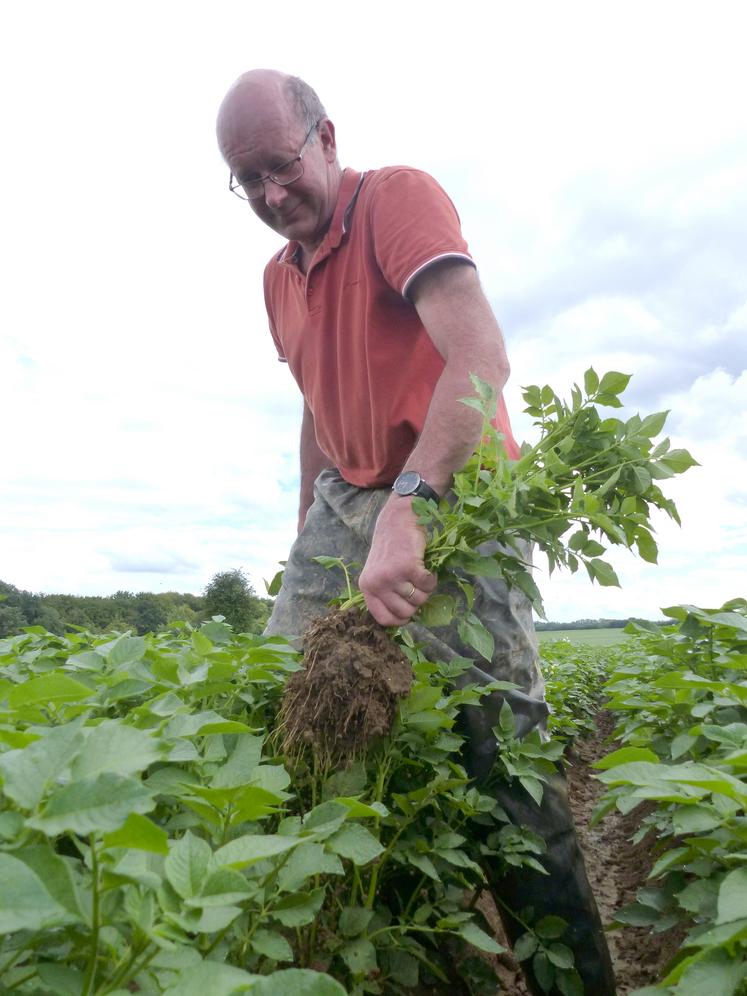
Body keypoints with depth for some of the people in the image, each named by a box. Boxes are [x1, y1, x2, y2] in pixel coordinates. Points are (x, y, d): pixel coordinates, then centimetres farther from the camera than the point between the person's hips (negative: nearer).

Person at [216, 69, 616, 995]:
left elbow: (480, 354, -24)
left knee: (499, 738, -11)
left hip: (450, 494, -7)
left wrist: (407, 506, -35)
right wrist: (305, 536, 19)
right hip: (349, 501, 7)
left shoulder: (398, 197, -8)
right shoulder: (278, 275, 15)